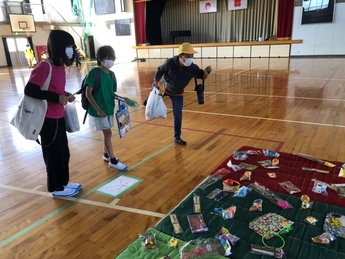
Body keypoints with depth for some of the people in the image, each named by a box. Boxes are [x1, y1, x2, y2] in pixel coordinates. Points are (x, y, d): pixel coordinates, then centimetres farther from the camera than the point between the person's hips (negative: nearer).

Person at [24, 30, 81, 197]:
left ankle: (64, 182, 36)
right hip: (48, 119, -9)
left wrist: (66, 95, -1)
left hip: (59, 118, 9)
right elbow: (29, 90, -23)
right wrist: (57, 98, -22)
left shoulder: (60, 66, 8)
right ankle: (56, 188, 24)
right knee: (54, 154, 6)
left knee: (64, 152, 18)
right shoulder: (44, 66, -19)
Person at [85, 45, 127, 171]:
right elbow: (88, 94, -16)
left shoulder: (111, 75, 5)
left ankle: (106, 155, 35)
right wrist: (98, 109, -20)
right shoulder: (93, 73, -15)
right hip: (98, 110, -6)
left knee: (107, 133, 16)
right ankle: (113, 161, 8)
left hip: (109, 108, 6)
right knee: (108, 133, -3)